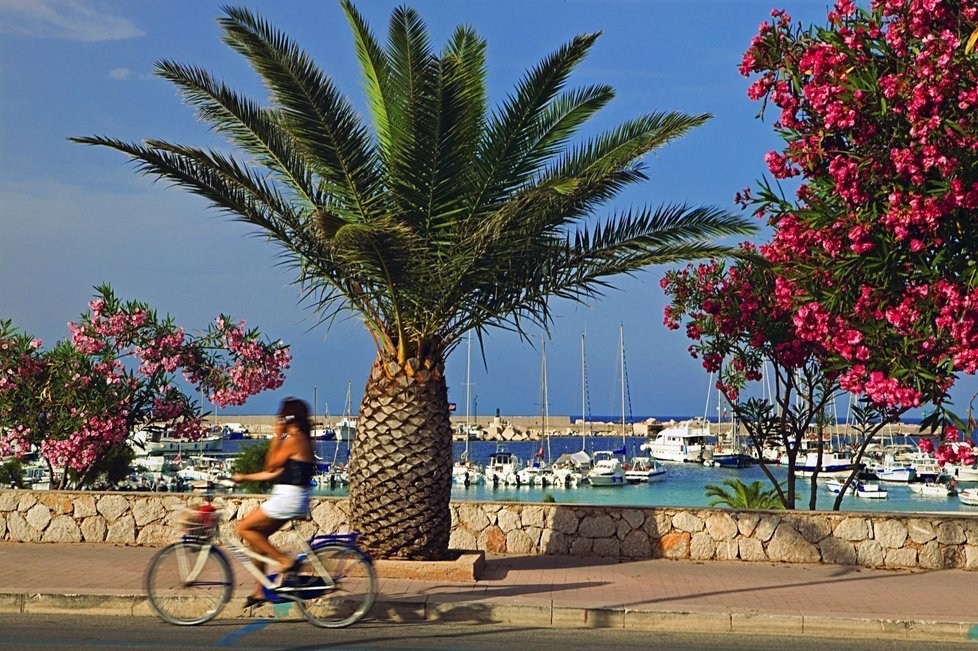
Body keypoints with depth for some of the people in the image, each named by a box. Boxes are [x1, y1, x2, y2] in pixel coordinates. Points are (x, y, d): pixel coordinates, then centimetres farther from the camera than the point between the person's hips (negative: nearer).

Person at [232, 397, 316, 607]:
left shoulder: (293, 439, -14)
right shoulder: (303, 440, 16)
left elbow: (271, 467, -8)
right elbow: (276, 473, 18)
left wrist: (276, 437, -2)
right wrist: (244, 477, 21)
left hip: (288, 497, -10)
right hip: (294, 498, 10)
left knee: (244, 528, -6)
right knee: (257, 535, 13)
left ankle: (284, 560, -6)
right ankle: (259, 591, 16)